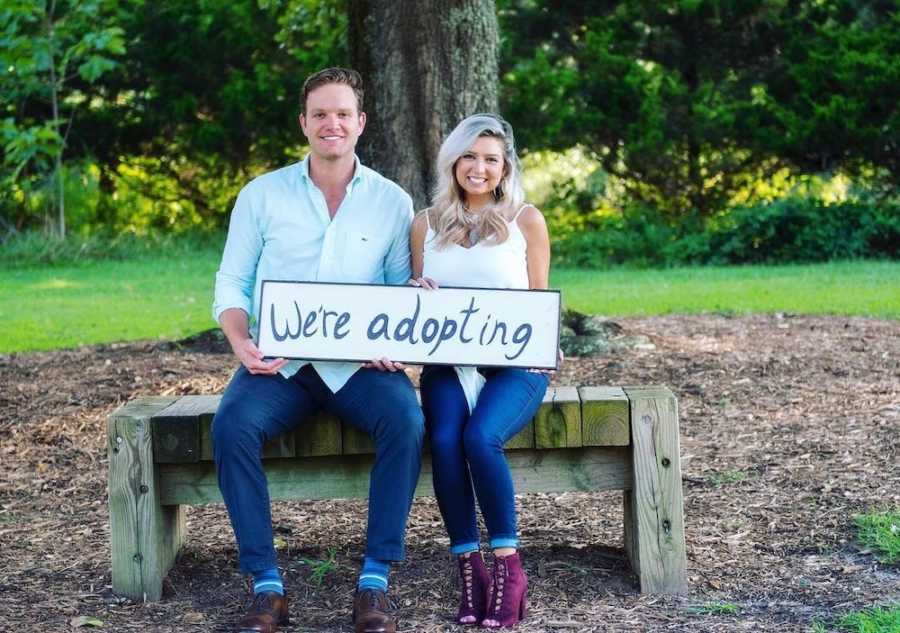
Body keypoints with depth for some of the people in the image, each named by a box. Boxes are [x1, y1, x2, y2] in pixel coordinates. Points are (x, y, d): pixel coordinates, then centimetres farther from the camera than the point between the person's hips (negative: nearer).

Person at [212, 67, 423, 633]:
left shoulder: (393, 202, 8)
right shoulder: (262, 194, 8)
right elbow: (232, 283, 8)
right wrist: (242, 343, -12)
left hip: (360, 363, 0)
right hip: (279, 364, 0)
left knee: (405, 420, -32)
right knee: (232, 424, -31)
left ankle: (376, 580, -23)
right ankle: (267, 584, -22)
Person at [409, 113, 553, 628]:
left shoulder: (526, 220, 7)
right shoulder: (427, 224, 13)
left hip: (514, 362, -2)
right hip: (448, 362, 2)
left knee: (480, 438, -32)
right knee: (444, 441, -29)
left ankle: (509, 567, -18)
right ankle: (470, 570, -18)